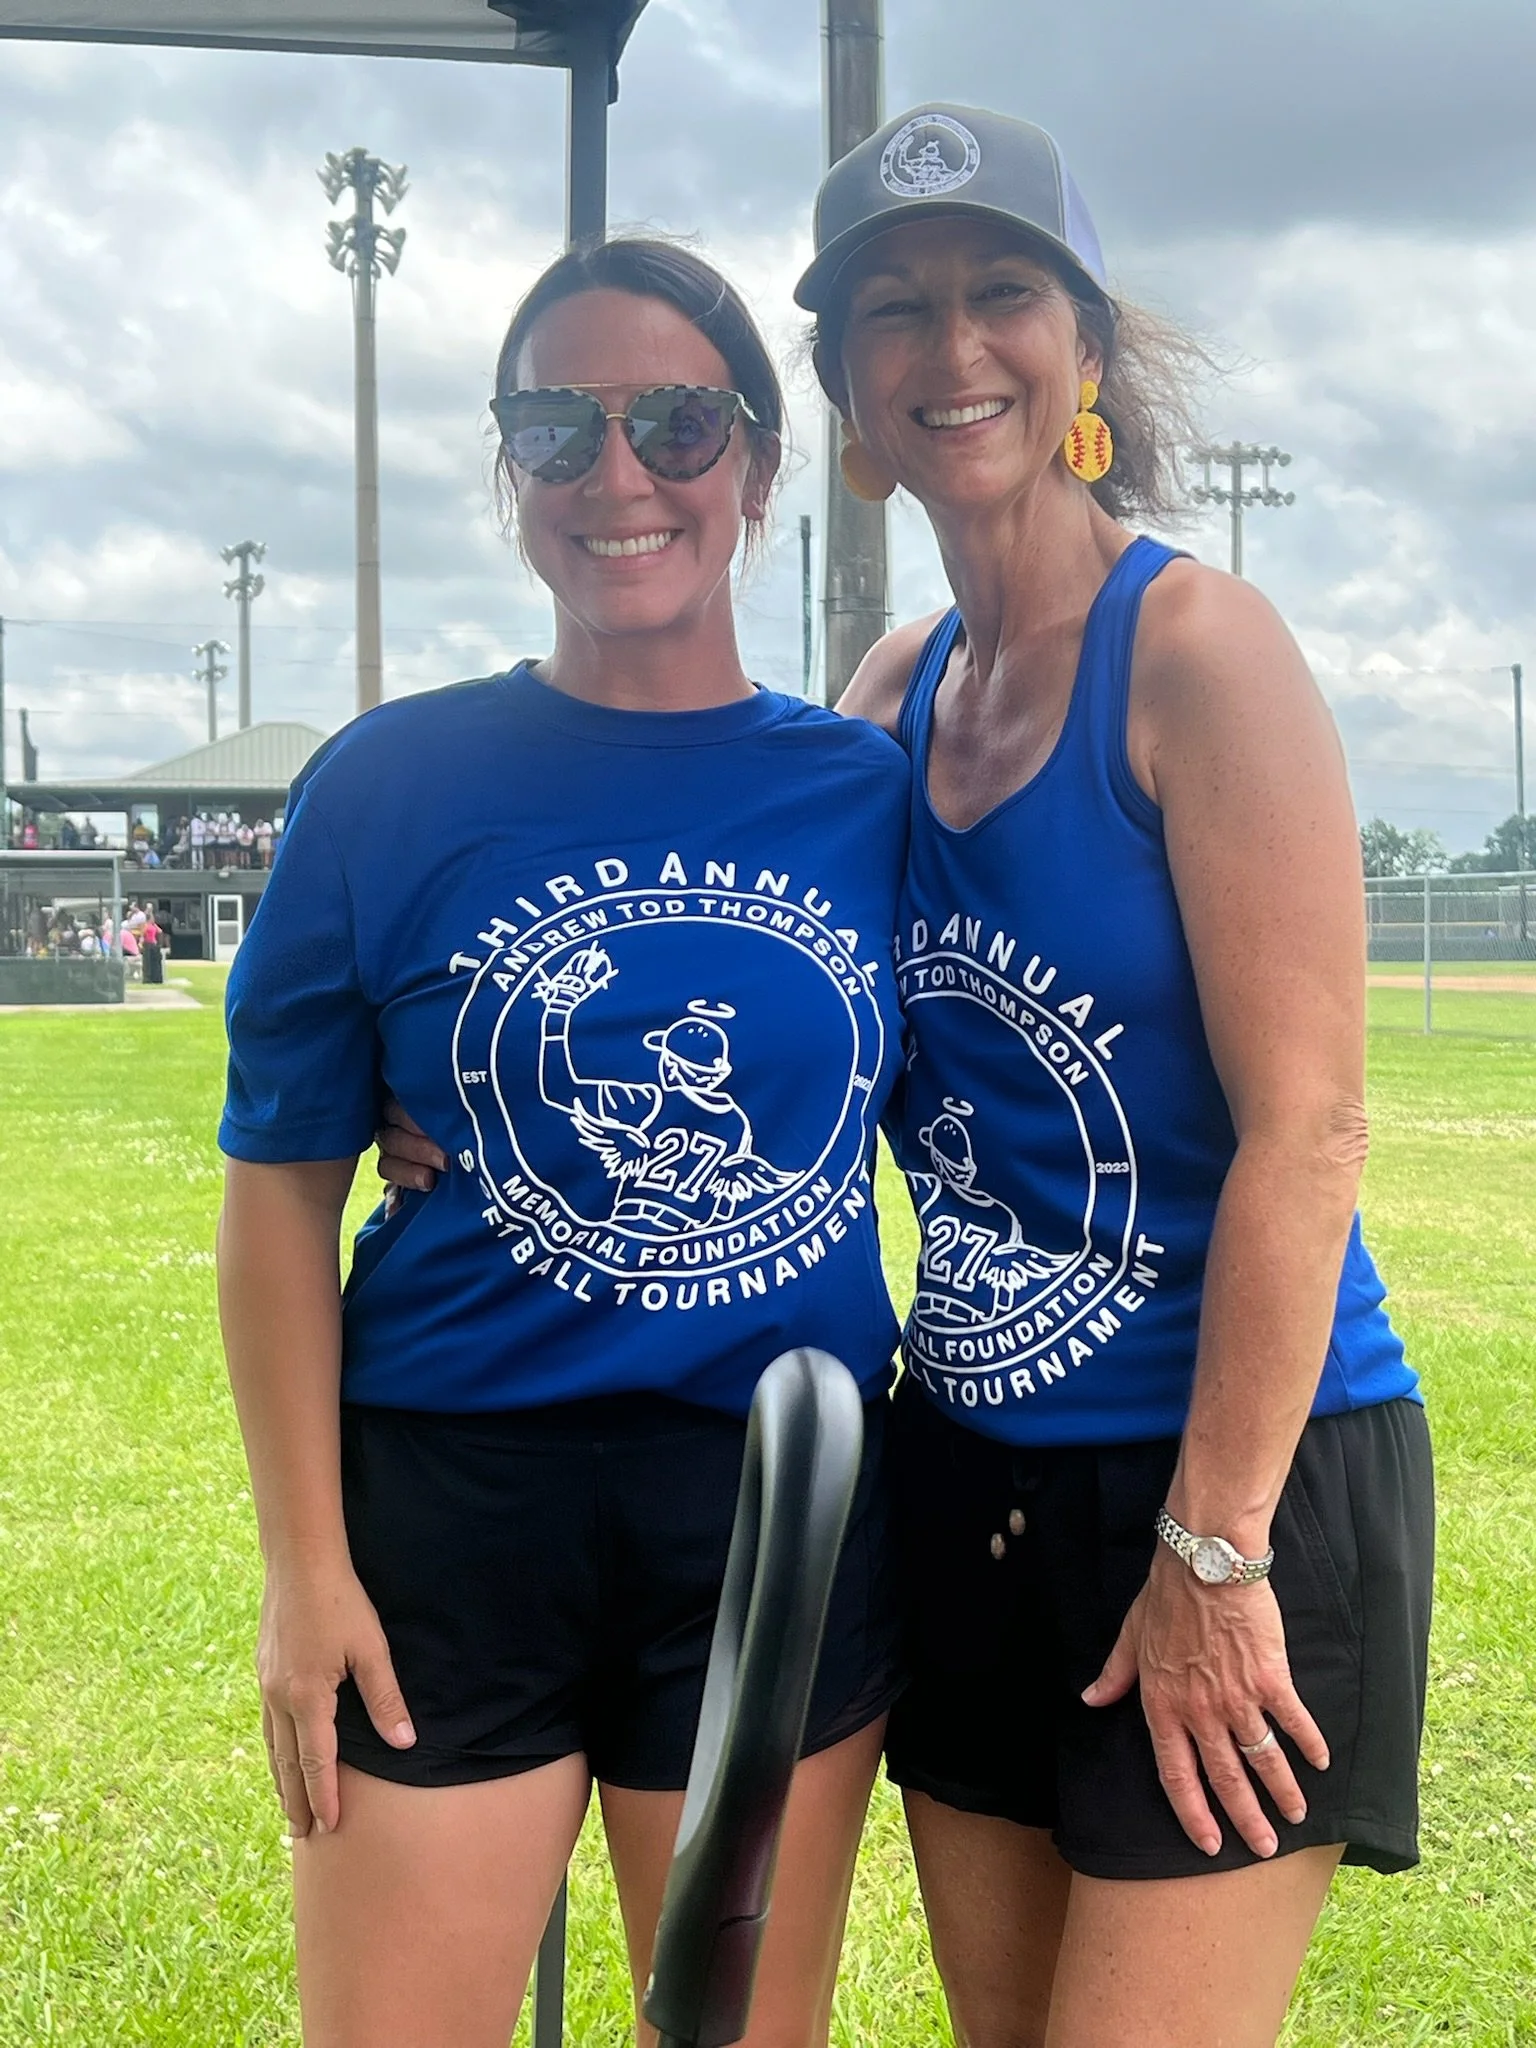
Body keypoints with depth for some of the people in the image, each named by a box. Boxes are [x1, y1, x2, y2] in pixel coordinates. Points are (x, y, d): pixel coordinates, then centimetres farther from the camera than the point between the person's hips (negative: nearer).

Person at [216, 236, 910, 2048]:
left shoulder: (875, 794, 1)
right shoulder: (391, 782, -3)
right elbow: (279, 1191, -1)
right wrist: (304, 1564, -6)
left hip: (791, 1521, 2)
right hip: (456, 1508, -1)